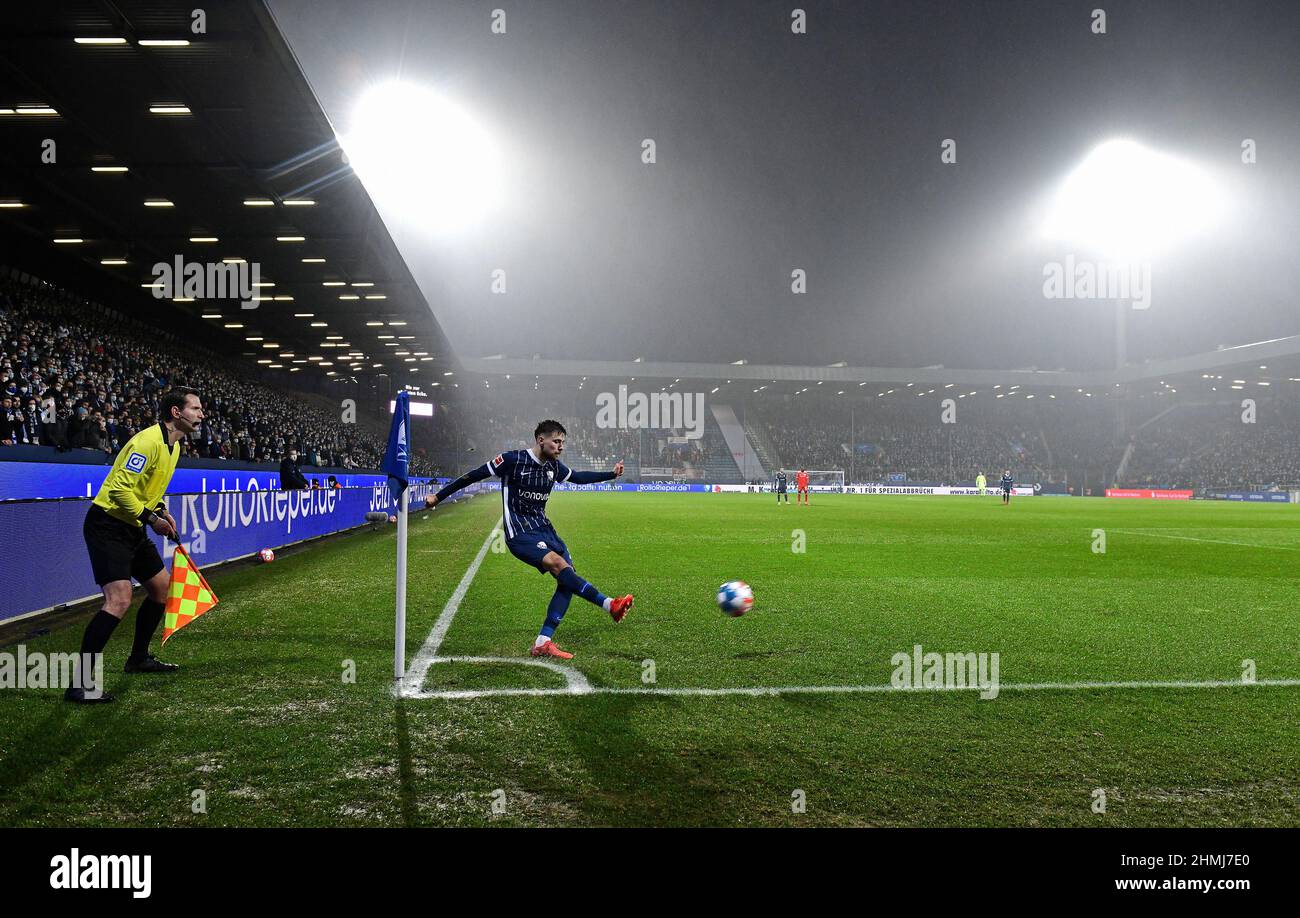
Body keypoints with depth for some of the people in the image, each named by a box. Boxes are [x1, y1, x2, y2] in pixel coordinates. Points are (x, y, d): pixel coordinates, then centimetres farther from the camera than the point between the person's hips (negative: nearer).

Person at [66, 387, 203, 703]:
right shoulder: (148, 441, -21)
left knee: (162, 588, 16)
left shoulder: (174, 446, 11)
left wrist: (162, 510, 7)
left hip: (133, 529, 10)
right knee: (119, 600, -21)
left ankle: (139, 658, 35)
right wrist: (151, 518, -21)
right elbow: (120, 488, -26)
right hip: (107, 525, -10)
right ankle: (80, 683, -17)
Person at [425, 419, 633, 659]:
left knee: (568, 577, -6)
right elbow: (473, 476, -6)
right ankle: (610, 605, -30)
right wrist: (438, 497, -3)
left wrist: (611, 474, 26)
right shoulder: (512, 460, -13)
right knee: (559, 564, -28)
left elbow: (578, 477, 26)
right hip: (519, 533, -8)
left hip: (543, 527, 8)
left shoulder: (553, 466, 6)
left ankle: (543, 643, -2)